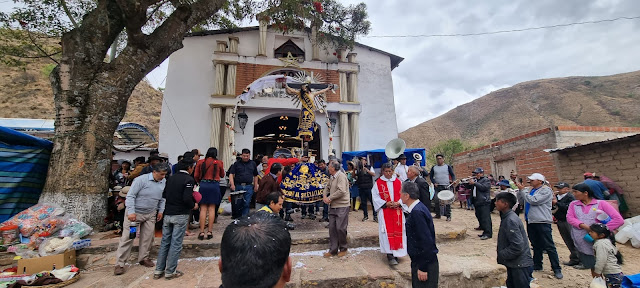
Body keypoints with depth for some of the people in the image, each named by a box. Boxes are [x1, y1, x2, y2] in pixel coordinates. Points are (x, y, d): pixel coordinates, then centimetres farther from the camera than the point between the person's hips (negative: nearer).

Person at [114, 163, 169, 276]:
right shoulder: (141, 180, -20)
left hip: (150, 214, 5)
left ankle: (143, 258, 29)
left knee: (148, 237, 11)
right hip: (135, 213, -5)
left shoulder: (164, 182, -4)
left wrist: (161, 211, 5)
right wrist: (131, 212, -22)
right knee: (127, 237, 0)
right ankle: (119, 264, 12)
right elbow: (130, 196, -18)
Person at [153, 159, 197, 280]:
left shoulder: (171, 178, 8)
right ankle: (170, 272, 13)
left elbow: (164, 195, 11)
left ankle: (158, 271, 23)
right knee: (176, 243, 3)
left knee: (165, 242, 15)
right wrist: (193, 205, -4)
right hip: (180, 215, -7)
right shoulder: (189, 179, -14)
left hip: (167, 214, 7)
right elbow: (187, 198, -22)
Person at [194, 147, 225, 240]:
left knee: (203, 208, 6)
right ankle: (210, 232, 8)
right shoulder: (219, 163, 0)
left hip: (203, 185, 1)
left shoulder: (200, 162, 3)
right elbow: (222, 175, 12)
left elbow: (196, 176, 4)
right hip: (215, 185, -1)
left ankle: (202, 232, 6)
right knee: (212, 208, 5)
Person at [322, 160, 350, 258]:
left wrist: (329, 198, -17)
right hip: (333, 206, 8)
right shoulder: (332, 177, 12)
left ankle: (343, 249, 19)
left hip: (342, 206, -8)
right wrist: (324, 196, -3)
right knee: (332, 228, 10)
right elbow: (327, 187, 19)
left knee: (340, 228, -2)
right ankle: (333, 250, 21)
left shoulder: (341, 176, -15)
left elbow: (341, 191, -24)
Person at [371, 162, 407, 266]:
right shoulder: (378, 183, -1)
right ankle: (390, 255, -2)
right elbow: (375, 197, -3)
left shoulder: (398, 182, 6)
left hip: (397, 210, 3)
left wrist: (398, 203, -12)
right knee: (387, 232, -7)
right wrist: (385, 204, -15)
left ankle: (396, 252, 23)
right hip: (384, 211, -3)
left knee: (398, 231, 7)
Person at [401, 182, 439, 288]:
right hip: (418, 260, 9)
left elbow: (426, 242, -26)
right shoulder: (416, 209, 5)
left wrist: (423, 268, -20)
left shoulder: (417, 212, -25)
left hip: (425, 263, -9)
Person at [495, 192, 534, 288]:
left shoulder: (511, 220, -25)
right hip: (513, 263, 9)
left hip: (520, 265, -9)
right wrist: (500, 255, 9)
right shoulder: (506, 217, 5)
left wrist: (501, 256, -17)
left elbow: (517, 246, -27)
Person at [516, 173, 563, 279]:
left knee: (549, 246, 0)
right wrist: (520, 190, 0)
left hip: (542, 222, -7)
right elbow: (521, 200, 12)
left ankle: (556, 269, 10)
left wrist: (522, 190, -15)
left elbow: (533, 201, -21)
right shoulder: (531, 190, 13)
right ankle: (537, 265, 26)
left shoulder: (546, 190, -10)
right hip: (531, 221, 7)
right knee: (536, 245, 16)